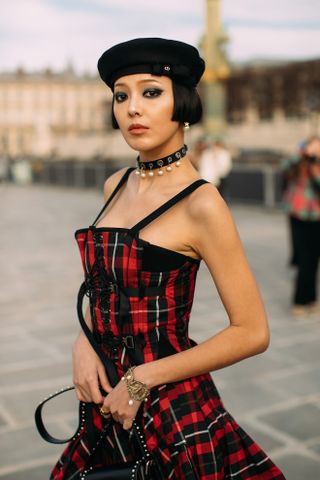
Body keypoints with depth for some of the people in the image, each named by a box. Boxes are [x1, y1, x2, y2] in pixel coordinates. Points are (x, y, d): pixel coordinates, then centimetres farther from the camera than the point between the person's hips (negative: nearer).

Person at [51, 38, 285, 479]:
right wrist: (84, 344, -4)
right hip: (110, 402, 6)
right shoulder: (117, 186, 2)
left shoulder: (200, 204, -17)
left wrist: (143, 378, -15)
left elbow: (252, 333, -16)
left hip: (171, 409, -6)